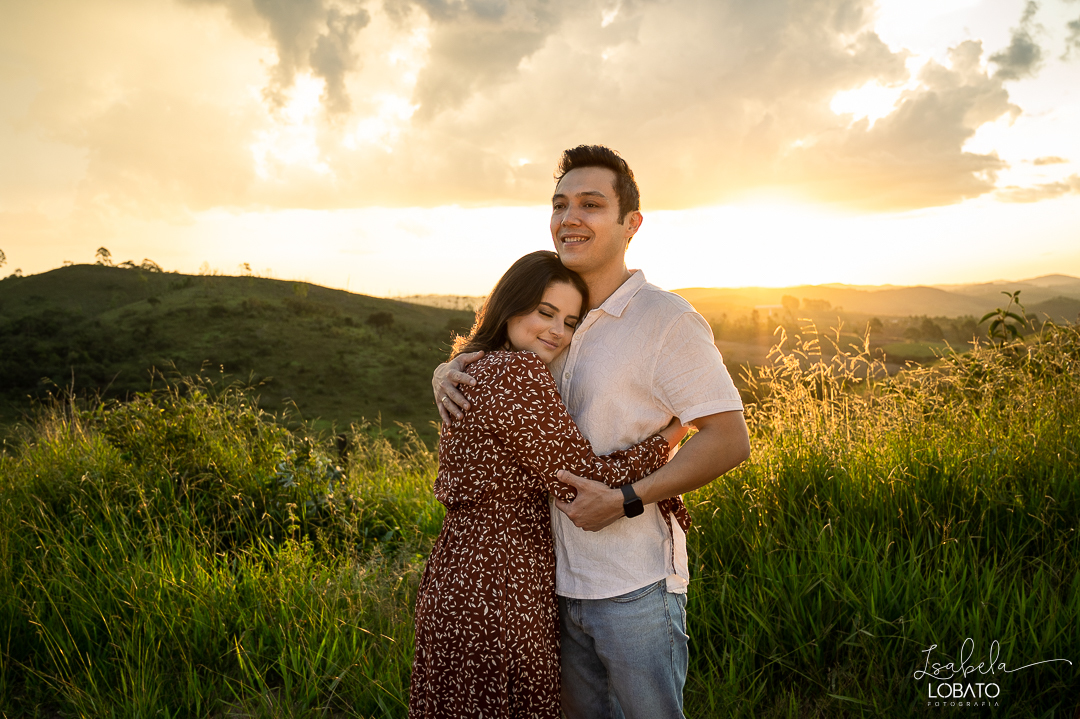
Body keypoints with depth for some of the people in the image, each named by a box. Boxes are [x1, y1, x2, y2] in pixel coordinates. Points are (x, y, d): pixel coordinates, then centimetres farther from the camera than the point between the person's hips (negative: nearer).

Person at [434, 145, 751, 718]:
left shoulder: (666, 318, -13)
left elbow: (730, 440, -16)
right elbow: (480, 358, 18)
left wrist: (626, 500, -21)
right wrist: (446, 374, -6)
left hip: (635, 588, -6)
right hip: (560, 580, 6)